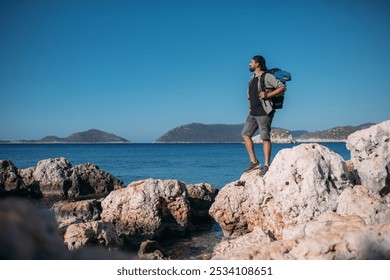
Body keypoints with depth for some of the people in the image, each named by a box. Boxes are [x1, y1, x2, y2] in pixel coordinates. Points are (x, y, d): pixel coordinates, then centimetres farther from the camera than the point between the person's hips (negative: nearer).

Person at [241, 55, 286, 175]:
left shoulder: (267, 77, -9)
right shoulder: (253, 78, 17)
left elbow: (282, 87, -13)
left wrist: (267, 95, -21)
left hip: (264, 112, -9)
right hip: (253, 112, 9)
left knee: (265, 138, -6)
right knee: (245, 134, 4)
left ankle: (266, 165, 0)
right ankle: (254, 162, 9)